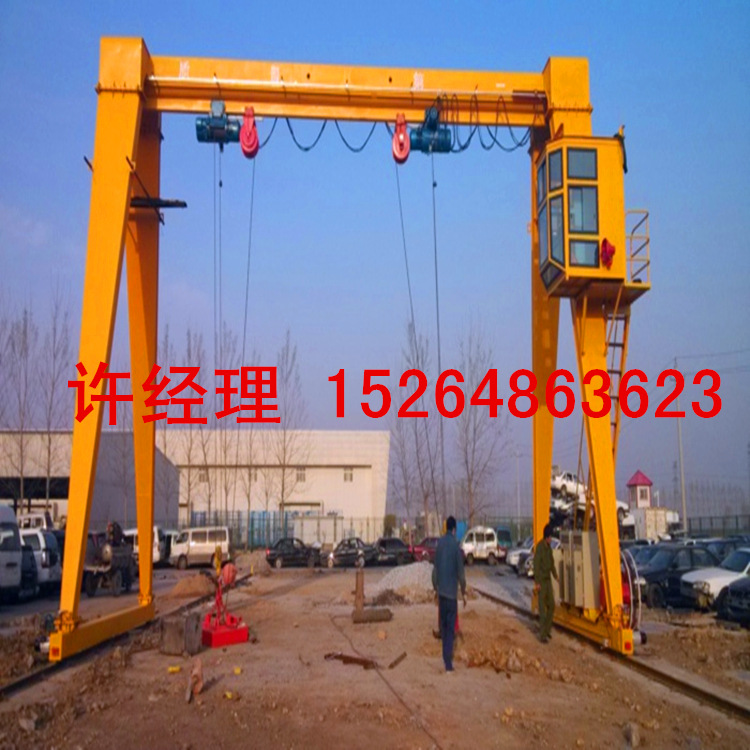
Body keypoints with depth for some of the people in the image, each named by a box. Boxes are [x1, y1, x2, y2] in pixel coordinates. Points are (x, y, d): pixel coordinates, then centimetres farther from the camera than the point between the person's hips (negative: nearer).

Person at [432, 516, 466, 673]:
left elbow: (435, 568, 8)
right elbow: (460, 571, -10)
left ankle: (447, 659, 19)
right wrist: (464, 592, 1)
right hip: (451, 591, -4)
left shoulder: (440, 543, 2)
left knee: (443, 626, 13)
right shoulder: (456, 545, -11)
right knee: (450, 628, -2)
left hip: (441, 590, 4)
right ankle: (448, 664, -4)